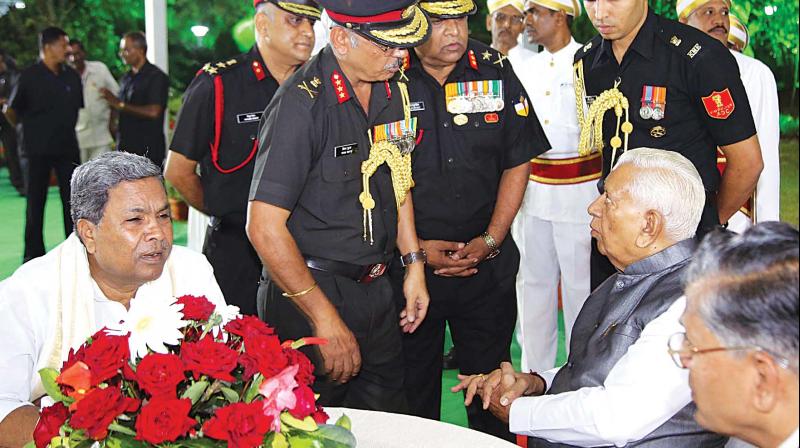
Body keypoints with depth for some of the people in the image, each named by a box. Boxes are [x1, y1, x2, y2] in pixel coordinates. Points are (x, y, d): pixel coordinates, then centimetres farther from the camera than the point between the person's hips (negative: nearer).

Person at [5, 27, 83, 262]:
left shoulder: (72, 76, 5)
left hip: (67, 146, 4)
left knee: (72, 198, 5)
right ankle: (34, 252, 13)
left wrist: (66, 129, 12)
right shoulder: (30, 76, -7)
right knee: (36, 200, 5)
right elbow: (11, 112, -2)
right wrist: (29, 128, 6)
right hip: (38, 148, -4)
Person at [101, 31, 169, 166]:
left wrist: (120, 104, -15)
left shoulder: (156, 76, -7)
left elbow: (153, 112, -19)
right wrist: (111, 99, 2)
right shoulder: (127, 78, 15)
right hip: (125, 147, 7)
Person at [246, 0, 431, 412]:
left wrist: (414, 263, 13)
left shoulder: (393, 90, 4)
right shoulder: (302, 104, -20)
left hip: (375, 288, 7)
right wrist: (325, 319, -19)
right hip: (309, 293, -7)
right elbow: (264, 227, -22)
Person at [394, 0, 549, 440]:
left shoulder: (496, 71, 1)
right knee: (413, 388, 11)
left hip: (488, 265, 2)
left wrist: (490, 241, -5)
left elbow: (517, 163, 4)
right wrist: (414, 248, -10)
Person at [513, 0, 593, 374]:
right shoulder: (527, 68, 13)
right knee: (533, 282, 12)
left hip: (579, 189, -6)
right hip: (532, 188, 6)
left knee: (580, 285, 1)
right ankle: (535, 371, 24)